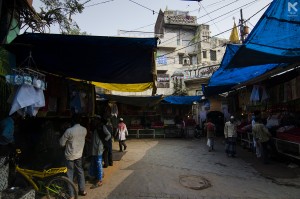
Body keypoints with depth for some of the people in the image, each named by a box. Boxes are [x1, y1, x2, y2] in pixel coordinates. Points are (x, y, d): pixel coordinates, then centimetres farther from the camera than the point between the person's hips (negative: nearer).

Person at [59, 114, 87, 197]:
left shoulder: (69, 131, -22)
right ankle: (82, 190, 29)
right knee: (80, 172, 18)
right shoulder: (84, 130, -6)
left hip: (70, 156, -5)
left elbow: (62, 143, -12)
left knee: (69, 175, 9)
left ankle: (70, 194, 18)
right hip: (79, 154, 5)